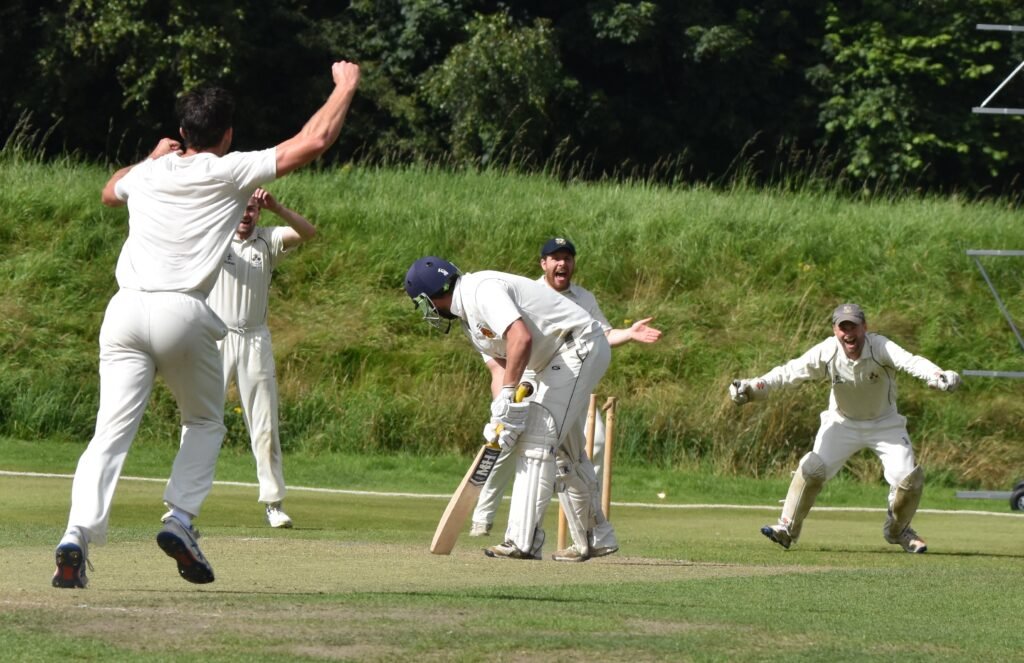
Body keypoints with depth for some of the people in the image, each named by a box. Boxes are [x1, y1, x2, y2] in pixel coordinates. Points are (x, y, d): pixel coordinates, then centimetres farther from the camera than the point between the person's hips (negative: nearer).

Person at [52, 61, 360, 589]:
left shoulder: (149, 174, 18)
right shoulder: (232, 172, 5)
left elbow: (109, 192, 43)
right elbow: (314, 141, 4)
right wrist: (346, 85, 19)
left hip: (126, 309, 3)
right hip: (184, 314, -3)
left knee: (112, 430, -6)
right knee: (204, 423, 20)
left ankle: (78, 534, -25)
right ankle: (180, 520, 3)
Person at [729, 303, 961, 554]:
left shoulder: (879, 347, -30)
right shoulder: (827, 352, -23)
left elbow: (911, 362, -47)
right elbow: (789, 372, -29)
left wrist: (936, 376, -68)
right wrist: (753, 387, -45)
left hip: (884, 424, -1)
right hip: (843, 423, 1)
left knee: (908, 477, -12)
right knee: (811, 469, -16)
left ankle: (898, 530, 17)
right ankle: (787, 528, -1)